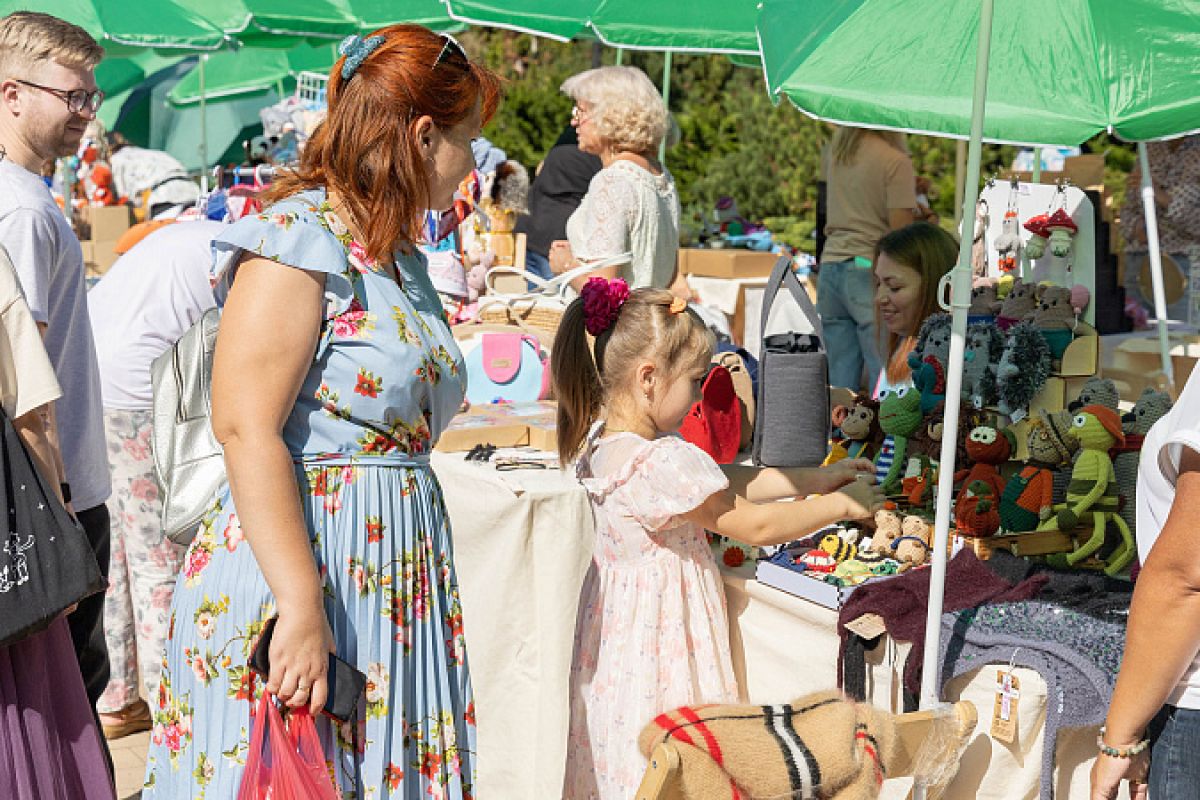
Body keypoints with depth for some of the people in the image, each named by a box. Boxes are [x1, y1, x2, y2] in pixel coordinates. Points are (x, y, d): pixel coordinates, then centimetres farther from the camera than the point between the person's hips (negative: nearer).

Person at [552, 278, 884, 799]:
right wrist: (842, 505, -5)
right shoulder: (665, 463, -28)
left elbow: (727, 482, 9)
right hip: (663, 634, -9)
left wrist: (815, 479, 8)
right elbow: (756, 526, -18)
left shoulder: (605, 439, 2)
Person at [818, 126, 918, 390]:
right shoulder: (896, 162, -9)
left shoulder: (834, 151, 11)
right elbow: (901, 233, -12)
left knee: (840, 382, 6)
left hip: (831, 268, 6)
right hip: (871, 270, -6)